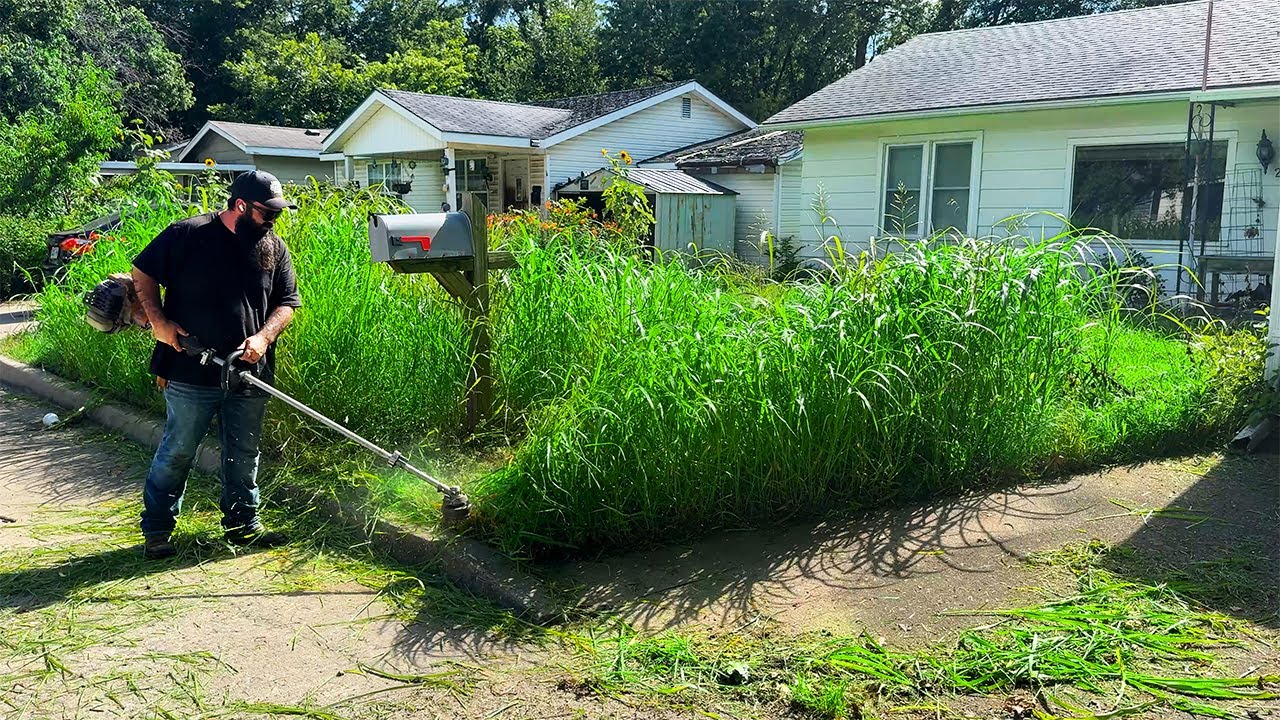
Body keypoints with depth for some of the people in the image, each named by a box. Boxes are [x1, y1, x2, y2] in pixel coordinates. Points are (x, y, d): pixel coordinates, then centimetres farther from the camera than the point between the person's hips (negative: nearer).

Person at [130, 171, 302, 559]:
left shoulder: (275, 248, 8)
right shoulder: (188, 234, -6)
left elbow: (287, 302, 10)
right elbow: (143, 272, 2)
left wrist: (263, 337, -7)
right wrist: (159, 321, -8)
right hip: (191, 371, -4)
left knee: (244, 455, 14)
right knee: (178, 451, 4)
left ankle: (243, 523, 28)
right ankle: (157, 528, 18)